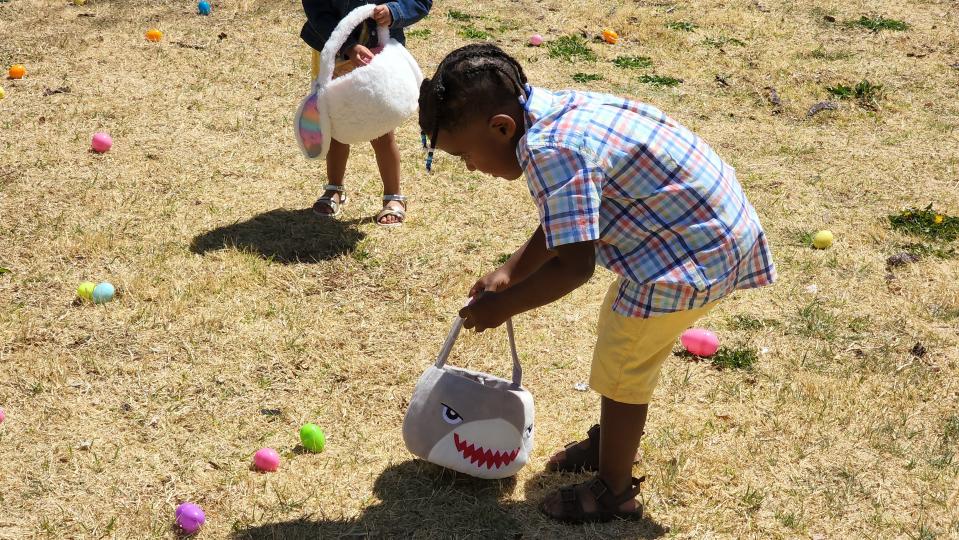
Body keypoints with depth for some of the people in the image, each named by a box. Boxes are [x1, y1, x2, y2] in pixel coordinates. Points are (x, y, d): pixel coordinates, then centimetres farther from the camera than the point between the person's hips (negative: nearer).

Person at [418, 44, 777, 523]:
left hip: (694, 249, -10)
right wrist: (509, 273, 9)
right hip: (704, 219, 10)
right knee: (619, 333, 23)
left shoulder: (553, 151, -28)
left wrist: (501, 306, -14)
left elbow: (574, 266, -26)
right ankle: (609, 442, 44)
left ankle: (614, 493, 21)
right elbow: (564, 224, 13)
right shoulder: (556, 113, 2)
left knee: (621, 366, 3)